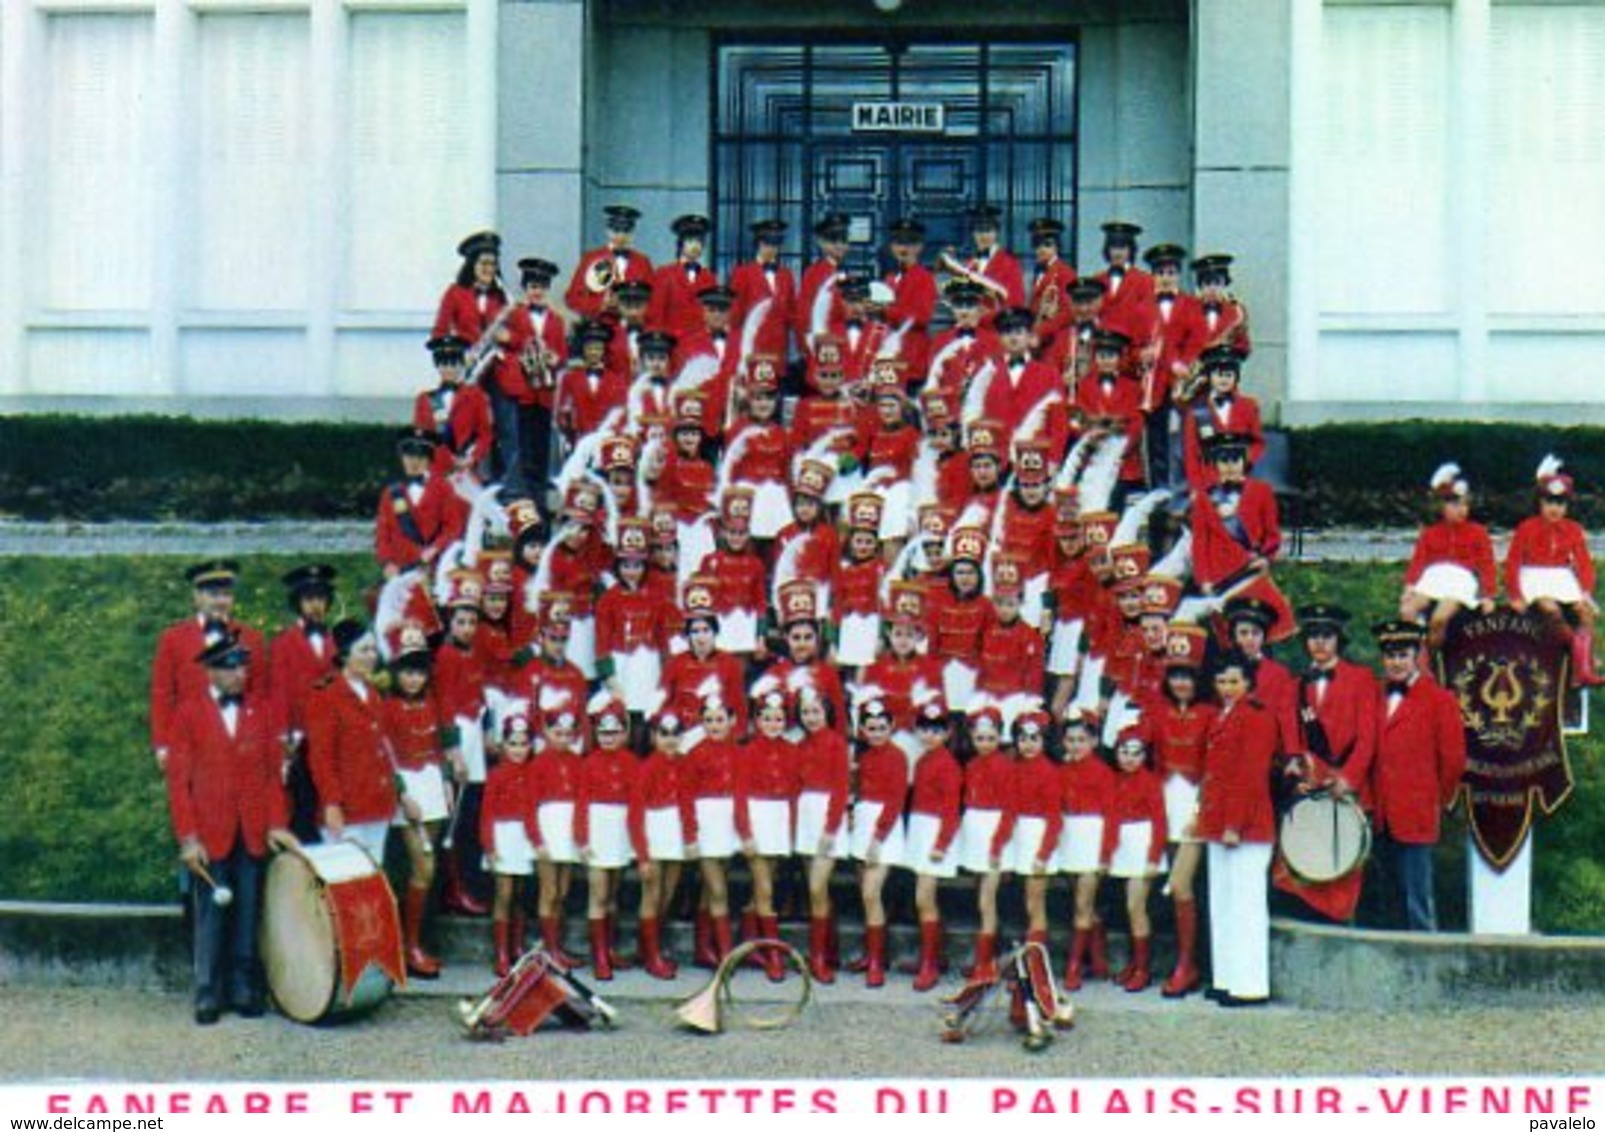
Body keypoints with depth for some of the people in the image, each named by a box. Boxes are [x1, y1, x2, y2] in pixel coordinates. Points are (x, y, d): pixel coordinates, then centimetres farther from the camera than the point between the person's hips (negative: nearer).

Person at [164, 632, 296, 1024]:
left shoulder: (260, 711, 9)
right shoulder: (188, 714, 0)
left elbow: (272, 772, 10)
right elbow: (178, 781, -2)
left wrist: (277, 823, 0)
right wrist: (187, 838, -9)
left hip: (254, 834, 2)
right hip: (209, 835, -2)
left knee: (248, 915, 6)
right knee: (210, 916, 2)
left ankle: (244, 992, 15)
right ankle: (209, 996, 11)